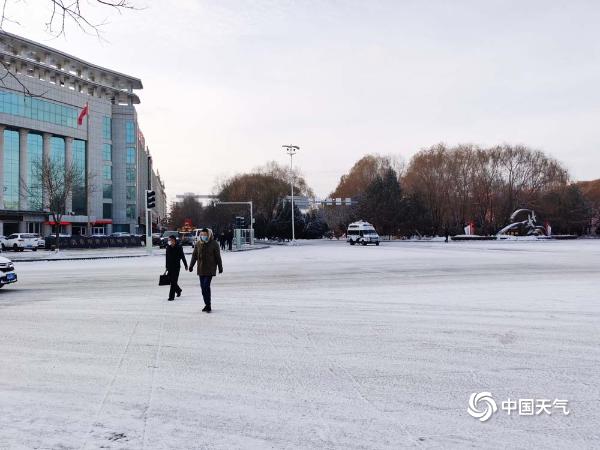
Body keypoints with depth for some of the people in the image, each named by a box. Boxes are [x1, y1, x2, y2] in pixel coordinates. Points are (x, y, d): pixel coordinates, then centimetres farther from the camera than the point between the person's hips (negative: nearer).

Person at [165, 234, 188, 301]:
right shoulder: (168, 247, 6)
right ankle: (178, 290, 37)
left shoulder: (179, 247, -7)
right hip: (170, 267, 5)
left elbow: (182, 257, -1)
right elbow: (167, 257, 12)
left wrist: (185, 265, 4)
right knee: (171, 280, 11)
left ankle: (171, 296, -4)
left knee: (174, 281, -6)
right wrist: (167, 267, 14)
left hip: (176, 266, -5)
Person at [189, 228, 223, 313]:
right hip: (201, 269, 5)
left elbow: (218, 257, -2)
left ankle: (208, 305, -6)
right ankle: (207, 305, 19)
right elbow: (194, 255, 13)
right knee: (203, 286, 8)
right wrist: (191, 265, 12)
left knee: (206, 286, -13)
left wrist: (220, 267, 0)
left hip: (210, 269, -5)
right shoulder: (198, 244, 5)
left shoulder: (214, 244, -6)